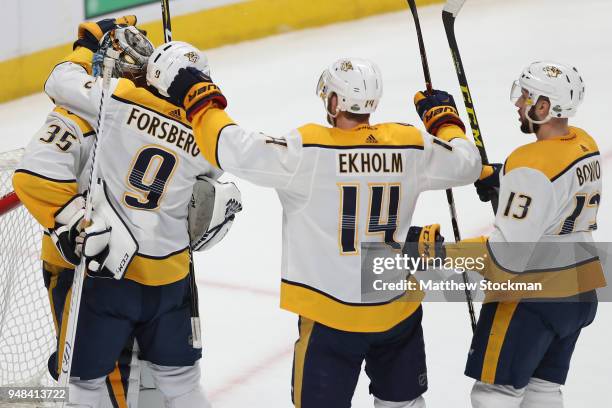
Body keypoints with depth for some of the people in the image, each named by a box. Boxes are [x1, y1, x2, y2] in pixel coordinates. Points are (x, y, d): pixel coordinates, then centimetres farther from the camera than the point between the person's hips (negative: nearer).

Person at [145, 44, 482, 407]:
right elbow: (466, 162, 10)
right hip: (398, 308, 4)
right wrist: (444, 116, 28)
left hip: (332, 316, -4)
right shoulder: (410, 145, -4)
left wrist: (197, 95, -10)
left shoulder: (307, 149, -18)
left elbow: (236, 150, -23)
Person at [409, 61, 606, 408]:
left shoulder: (532, 166, -26)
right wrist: (501, 178, 14)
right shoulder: (586, 145, 0)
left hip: (532, 298, -9)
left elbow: (507, 255, -29)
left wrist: (440, 252, -27)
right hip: (582, 293, 9)